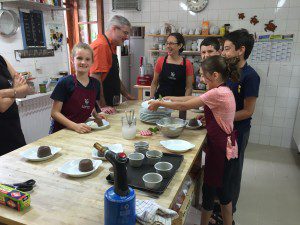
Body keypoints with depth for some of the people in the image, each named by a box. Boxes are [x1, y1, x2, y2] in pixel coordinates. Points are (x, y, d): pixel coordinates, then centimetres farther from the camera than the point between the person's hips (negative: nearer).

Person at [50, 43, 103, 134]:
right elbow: (55, 113, -9)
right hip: (61, 131, -3)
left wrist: (97, 115, 1)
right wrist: (75, 126, -20)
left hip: (83, 131, 3)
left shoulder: (95, 84, 4)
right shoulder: (65, 82, -9)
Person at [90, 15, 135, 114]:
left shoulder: (112, 46, 15)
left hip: (110, 104, 9)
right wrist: (102, 106, -23)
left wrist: (126, 95, 22)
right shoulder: (101, 46, -17)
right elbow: (95, 79, -23)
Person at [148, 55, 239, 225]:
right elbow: (194, 99, 11)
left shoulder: (218, 93, -23)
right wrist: (170, 99, 8)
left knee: (210, 189, 9)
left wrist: (160, 103, -7)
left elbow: (184, 106, -18)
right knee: (223, 191, 23)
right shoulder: (224, 91, 7)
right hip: (227, 146, 9)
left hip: (221, 149, -9)